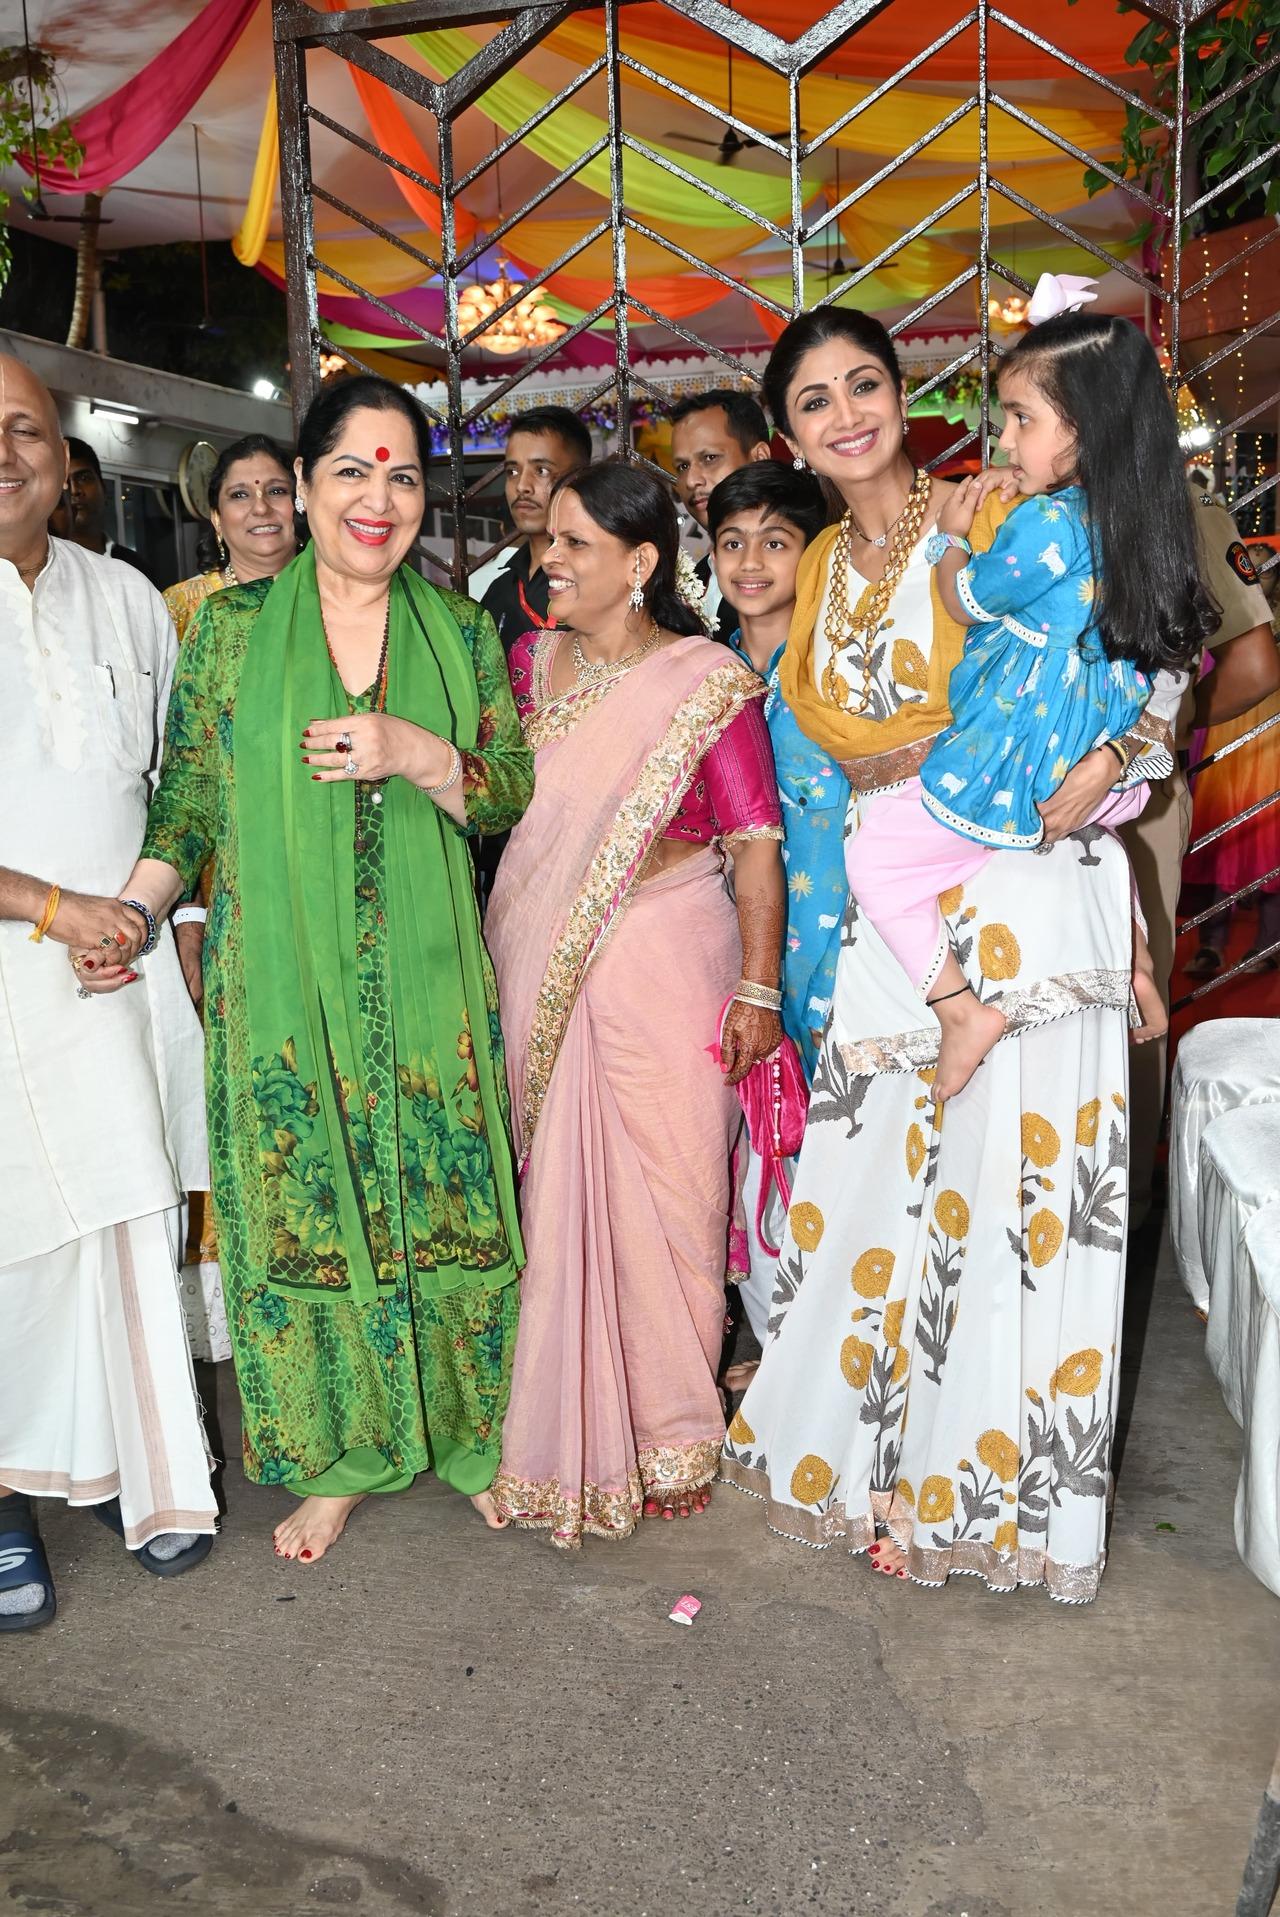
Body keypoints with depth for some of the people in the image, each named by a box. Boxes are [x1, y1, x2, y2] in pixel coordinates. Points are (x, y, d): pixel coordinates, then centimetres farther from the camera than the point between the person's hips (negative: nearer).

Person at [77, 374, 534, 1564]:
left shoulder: (459, 631, 5)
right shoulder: (232, 625, 3)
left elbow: (517, 795, 3)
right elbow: (192, 795, 5)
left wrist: (417, 755, -14)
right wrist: (134, 906, -9)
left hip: (428, 978, 1)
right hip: (281, 981, 0)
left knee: (447, 1202, 6)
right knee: (301, 1212, 7)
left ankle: (470, 1436, 26)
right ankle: (334, 1458, 26)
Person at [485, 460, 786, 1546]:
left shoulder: (709, 683, -6)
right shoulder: (529, 664, 9)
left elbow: (756, 843, -7)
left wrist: (759, 989, -11)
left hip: (662, 969, -4)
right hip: (538, 970, 4)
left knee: (662, 1196, 3)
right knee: (555, 1195, 9)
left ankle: (668, 1432, 23)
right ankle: (565, 1429, 26)